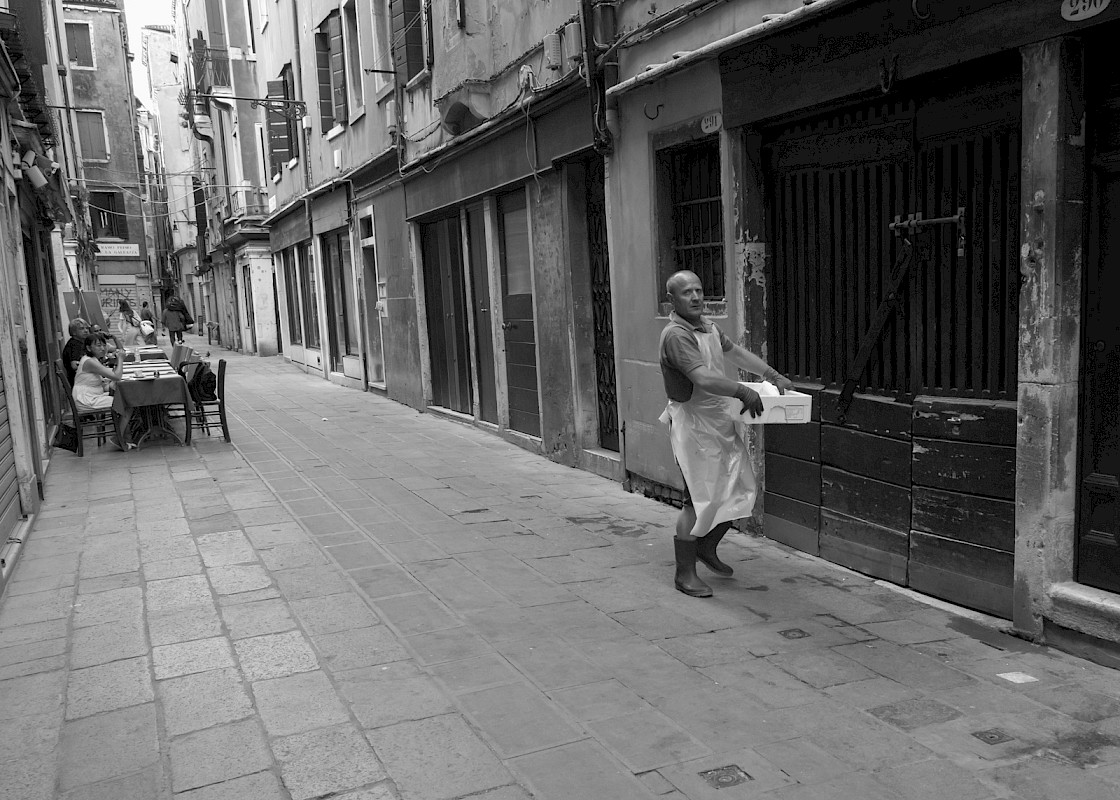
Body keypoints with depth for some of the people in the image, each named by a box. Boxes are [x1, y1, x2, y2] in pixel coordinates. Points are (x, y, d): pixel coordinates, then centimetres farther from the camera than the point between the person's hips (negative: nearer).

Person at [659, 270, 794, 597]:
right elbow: (704, 379, -30)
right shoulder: (676, 334, -19)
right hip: (695, 425, -9)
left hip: (722, 421, 9)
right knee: (700, 500, -7)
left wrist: (774, 376, 23)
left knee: (739, 491, 14)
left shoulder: (708, 326, 12)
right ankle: (685, 573, 5)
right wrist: (745, 392, -30)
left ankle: (707, 548, 34)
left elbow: (737, 353, 26)